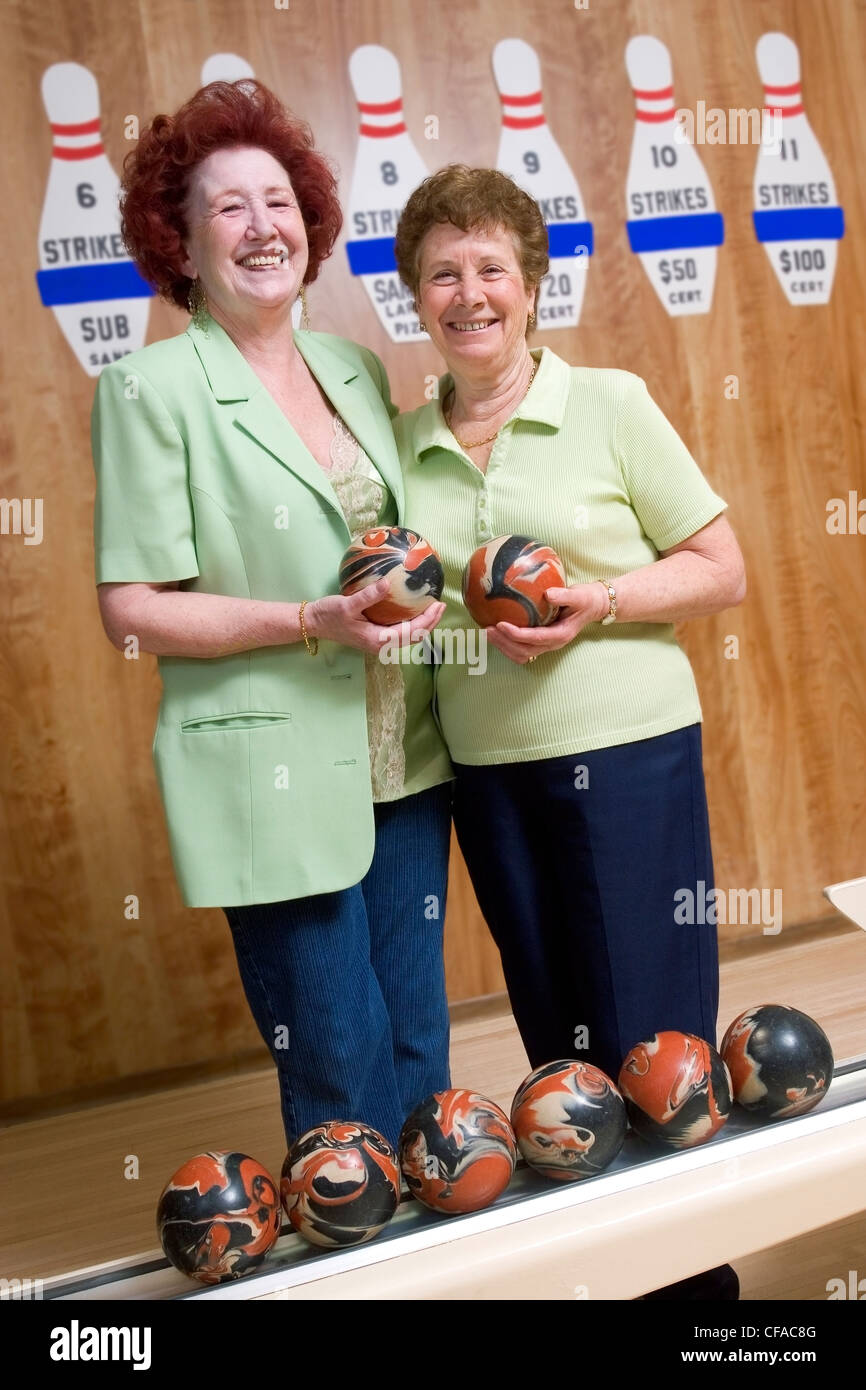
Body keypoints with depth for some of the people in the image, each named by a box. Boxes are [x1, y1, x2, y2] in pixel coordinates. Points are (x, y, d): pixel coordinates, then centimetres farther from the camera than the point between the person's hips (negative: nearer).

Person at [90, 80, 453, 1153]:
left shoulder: (355, 369, 11)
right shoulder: (151, 387, -8)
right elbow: (132, 608, -11)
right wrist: (311, 622, -19)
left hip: (403, 759, 6)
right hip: (272, 776, -6)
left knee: (420, 1043, 15)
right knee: (341, 1066, 3)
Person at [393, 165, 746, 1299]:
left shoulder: (609, 405, -3)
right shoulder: (404, 441, 8)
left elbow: (723, 571, -2)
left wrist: (599, 601, -17)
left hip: (626, 750, -4)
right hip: (485, 768, 4)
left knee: (650, 1042, 2)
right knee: (556, 1040, 15)